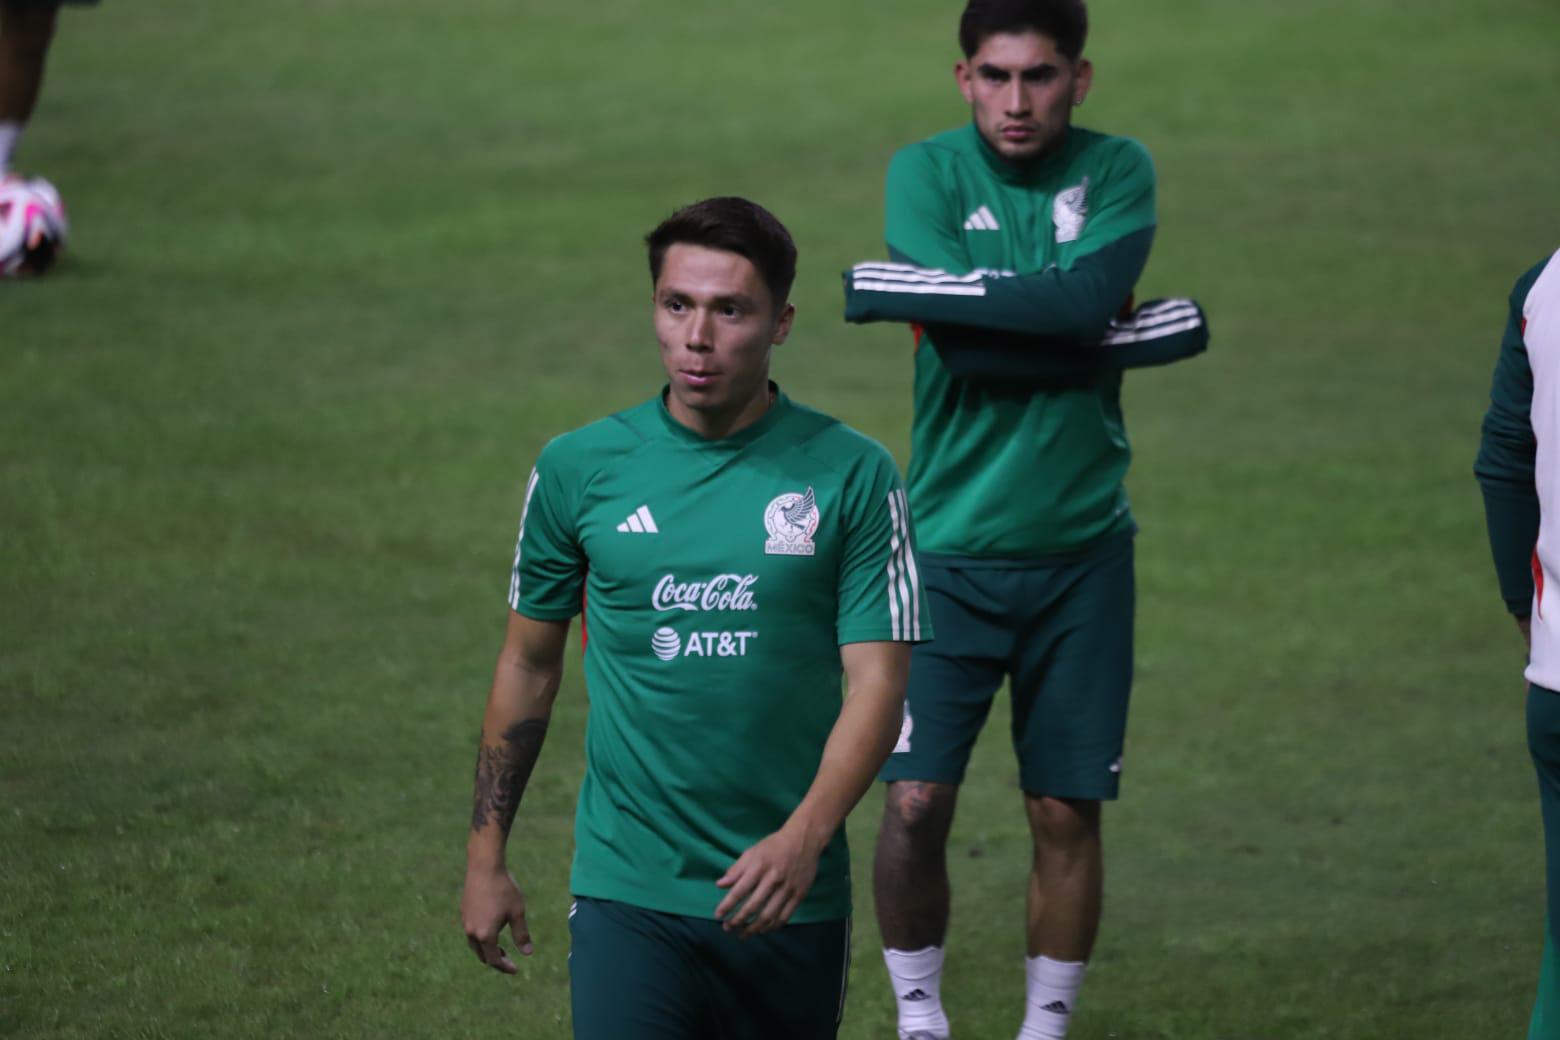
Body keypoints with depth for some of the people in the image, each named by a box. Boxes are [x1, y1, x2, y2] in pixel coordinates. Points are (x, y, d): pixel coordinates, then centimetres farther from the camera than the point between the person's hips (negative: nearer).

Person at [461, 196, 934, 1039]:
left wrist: (803, 838, -23)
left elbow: (876, 684, -7)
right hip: (628, 895, -1)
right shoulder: (577, 468, 2)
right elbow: (529, 663, 12)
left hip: (789, 896, 1)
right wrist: (485, 858, 12)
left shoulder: (852, 476, -3)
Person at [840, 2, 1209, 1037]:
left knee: (1067, 812, 4)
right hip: (950, 550, -1)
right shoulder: (927, 172, -3)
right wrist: (1144, 337, -16)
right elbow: (970, 352, -17)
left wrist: (887, 290, -20)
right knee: (915, 802, -6)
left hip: (1081, 551, 1)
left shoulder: (1117, 171, 0)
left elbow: (1084, 299, -21)